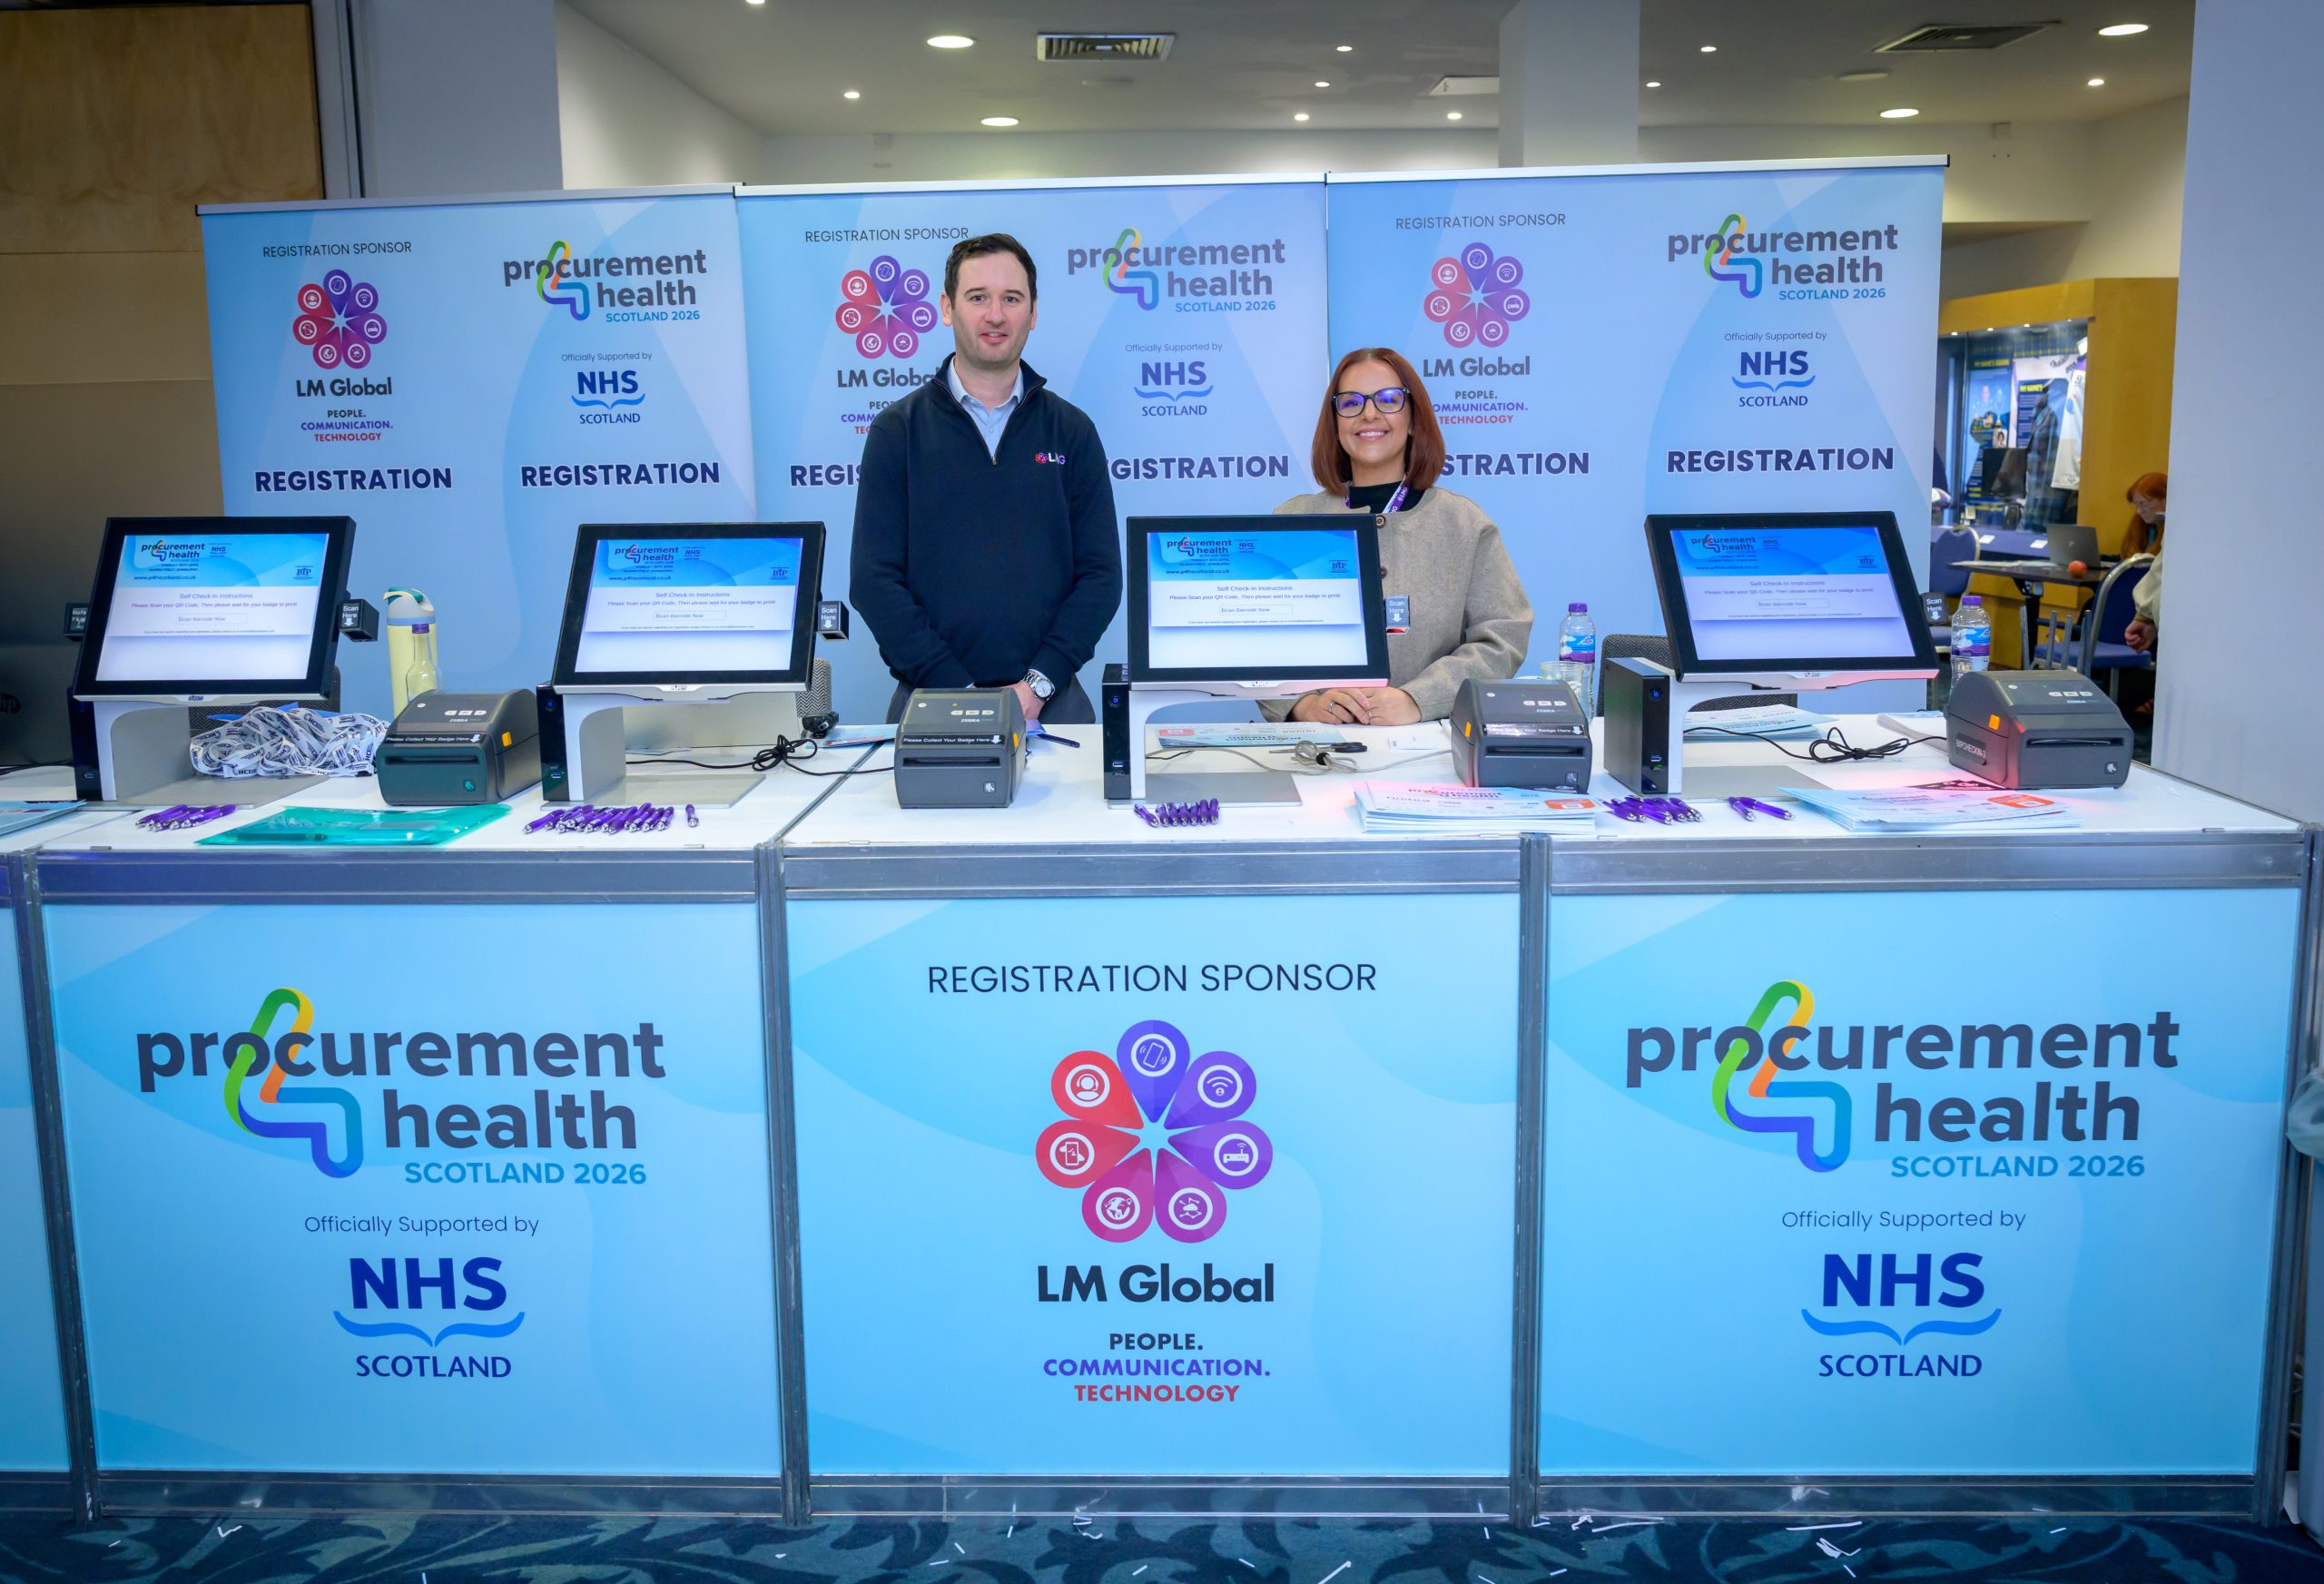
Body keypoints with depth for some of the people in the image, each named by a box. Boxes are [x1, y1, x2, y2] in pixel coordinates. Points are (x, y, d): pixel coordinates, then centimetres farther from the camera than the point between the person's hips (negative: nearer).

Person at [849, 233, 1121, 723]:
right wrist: (955, 689, -14)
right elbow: (873, 579, -4)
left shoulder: (1072, 431, 7)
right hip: (929, 701, -1)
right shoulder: (896, 431, 3)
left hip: (1052, 699, 1)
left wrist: (1038, 684, -12)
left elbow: (1100, 574, 2)